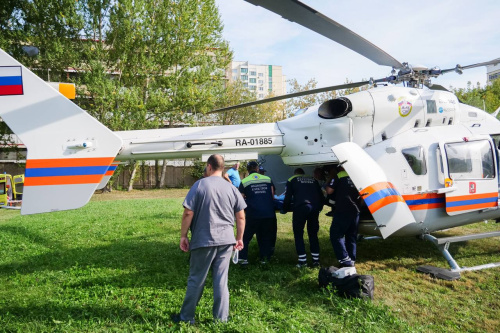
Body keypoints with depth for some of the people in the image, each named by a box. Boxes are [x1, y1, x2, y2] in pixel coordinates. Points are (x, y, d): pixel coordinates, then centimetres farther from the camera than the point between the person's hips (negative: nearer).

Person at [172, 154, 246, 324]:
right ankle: (221, 318, 16)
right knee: (221, 280, 9)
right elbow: (241, 217, 7)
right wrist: (239, 238, 18)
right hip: (226, 240, 3)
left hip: (203, 240, -3)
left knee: (196, 280, 8)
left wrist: (183, 236, 0)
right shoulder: (232, 188, 5)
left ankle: (187, 317, 21)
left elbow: (188, 213, -9)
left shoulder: (200, 185, -6)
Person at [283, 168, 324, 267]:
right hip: (314, 208, 4)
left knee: (298, 234, 8)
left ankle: (302, 260, 3)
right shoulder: (313, 180, 27)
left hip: (300, 207, -3)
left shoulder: (291, 180, 17)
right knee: (313, 234, 16)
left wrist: (285, 209, 23)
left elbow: (288, 197, 9)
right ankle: (316, 260, 17)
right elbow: (321, 197, 23)